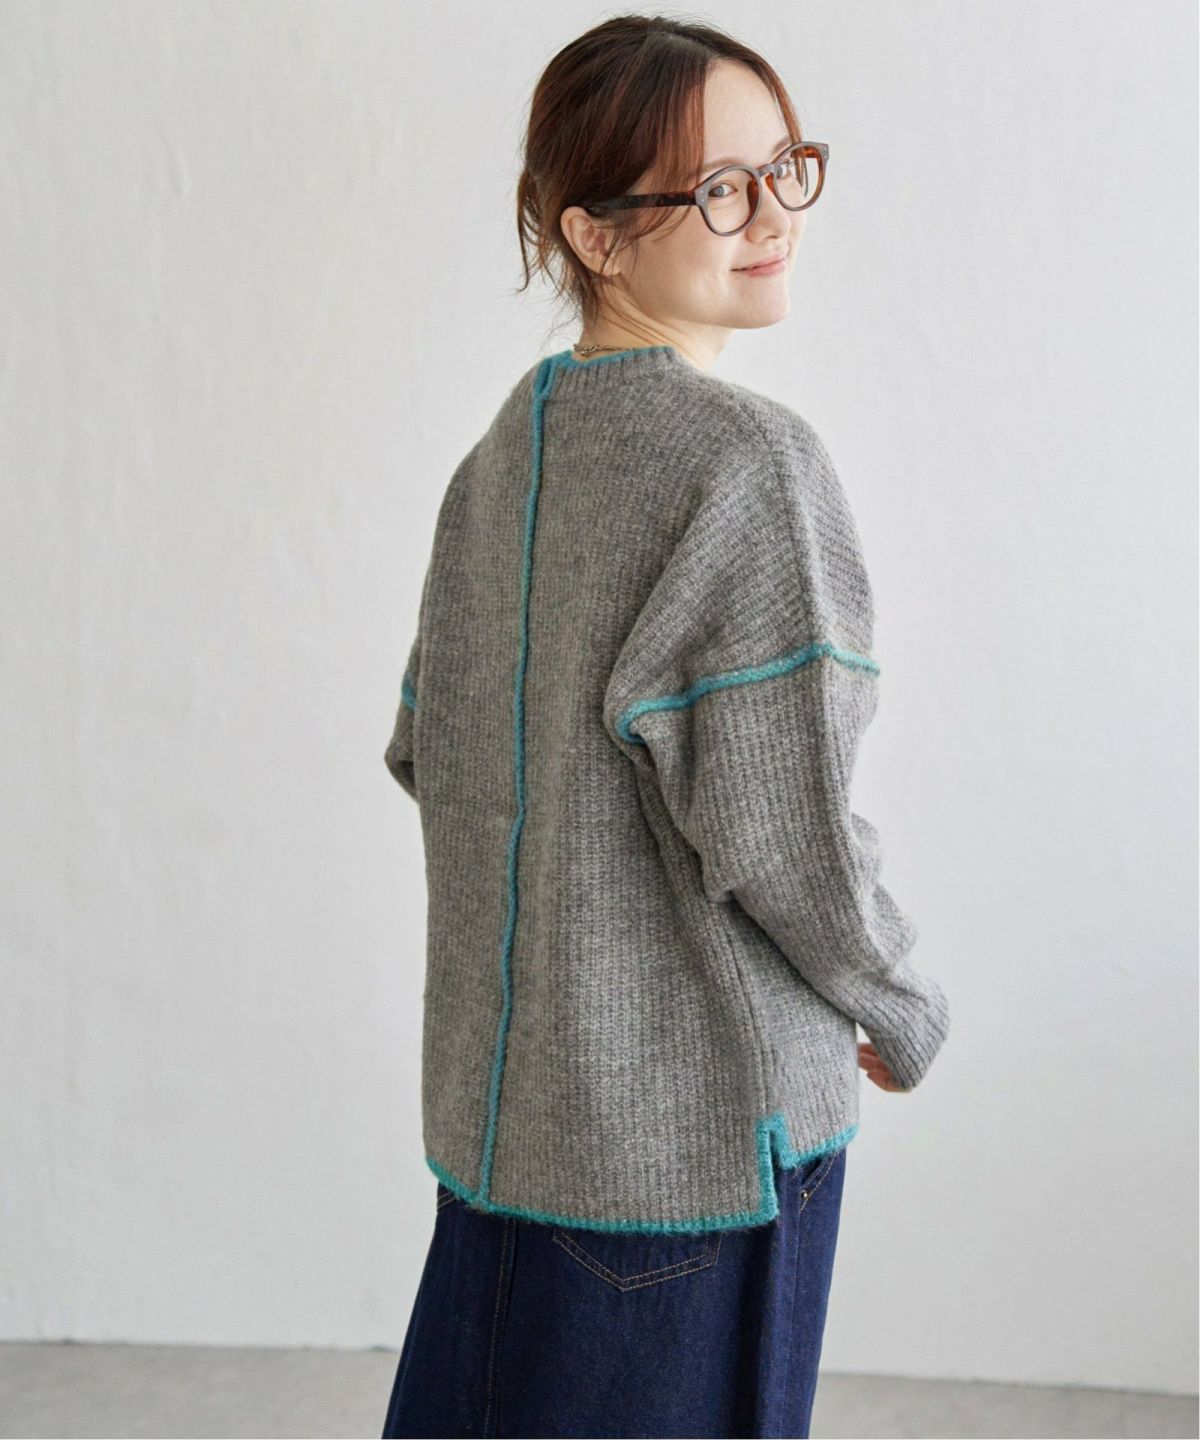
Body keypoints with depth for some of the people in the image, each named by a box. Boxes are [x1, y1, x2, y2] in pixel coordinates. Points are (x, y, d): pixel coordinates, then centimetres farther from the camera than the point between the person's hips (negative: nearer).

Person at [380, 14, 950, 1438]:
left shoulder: (500, 452, 5)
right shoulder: (749, 460, -19)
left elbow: (428, 749, 11)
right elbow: (778, 827, -21)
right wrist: (908, 1016, -4)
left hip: (501, 1094, 8)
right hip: (696, 1109, -7)